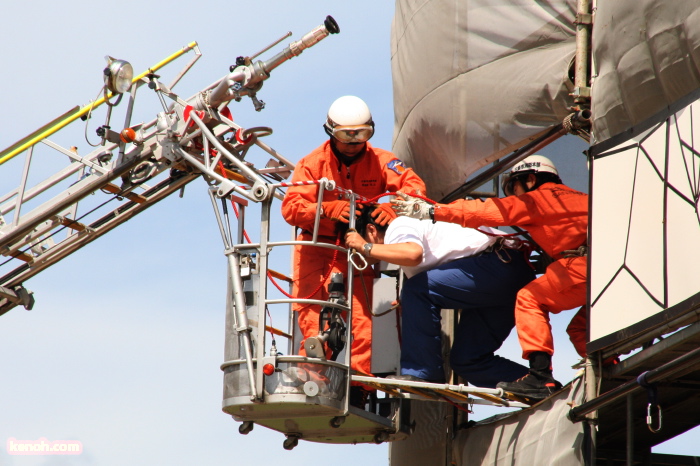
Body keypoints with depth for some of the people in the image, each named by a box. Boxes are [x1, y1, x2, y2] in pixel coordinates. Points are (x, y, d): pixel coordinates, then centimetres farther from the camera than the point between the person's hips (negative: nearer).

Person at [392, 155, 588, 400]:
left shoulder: (541, 197, 7)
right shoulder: (570, 197, 32)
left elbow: (489, 211, 5)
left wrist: (429, 210, 6)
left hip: (586, 261, -9)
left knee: (530, 299, -3)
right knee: (580, 328, 21)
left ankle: (541, 377, -16)